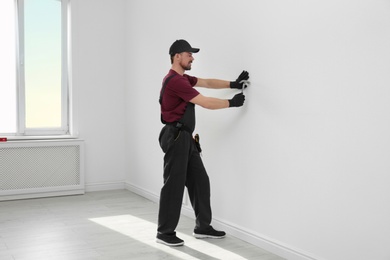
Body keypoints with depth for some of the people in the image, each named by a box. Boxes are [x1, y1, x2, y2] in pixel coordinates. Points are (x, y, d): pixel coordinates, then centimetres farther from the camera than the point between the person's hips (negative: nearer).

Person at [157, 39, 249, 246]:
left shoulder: (183, 78, 16)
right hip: (176, 138, -10)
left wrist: (233, 84, 9)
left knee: (200, 181, 12)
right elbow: (205, 102, -18)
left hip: (186, 138, 10)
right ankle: (164, 232, 8)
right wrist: (231, 103, -7)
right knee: (174, 185, -4)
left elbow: (207, 82, 21)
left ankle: (203, 227, 21)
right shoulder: (175, 81, -17)